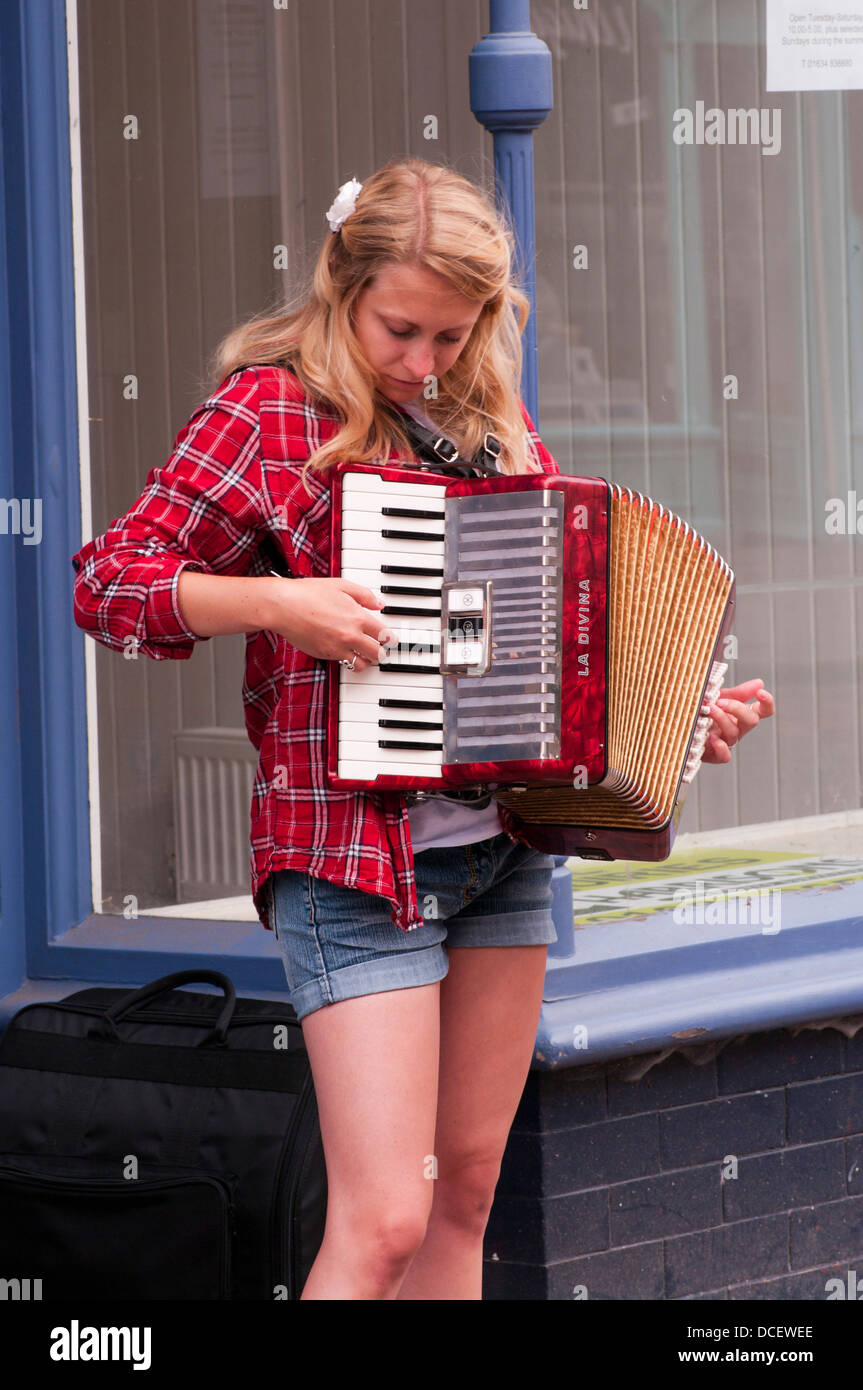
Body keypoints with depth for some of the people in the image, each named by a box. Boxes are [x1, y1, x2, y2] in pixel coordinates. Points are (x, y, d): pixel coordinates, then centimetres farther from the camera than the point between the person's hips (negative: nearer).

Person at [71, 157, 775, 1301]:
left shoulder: (493, 420, 11)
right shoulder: (271, 408, -6)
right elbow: (109, 582, -11)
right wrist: (275, 602, -23)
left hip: (504, 850, 7)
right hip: (353, 852, -7)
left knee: (465, 1195, 11)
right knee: (384, 1219, -12)